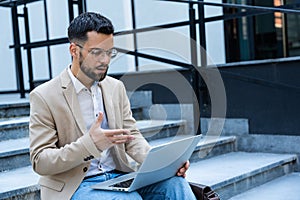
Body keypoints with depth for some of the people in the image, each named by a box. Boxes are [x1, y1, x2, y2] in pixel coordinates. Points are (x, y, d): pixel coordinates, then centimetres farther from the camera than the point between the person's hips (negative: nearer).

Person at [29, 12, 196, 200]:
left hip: (119, 175, 5)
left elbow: (132, 135, 11)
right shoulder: (43, 97, -7)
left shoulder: (116, 87, 11)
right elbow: (40, 161, -10)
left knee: (175, 183, -22)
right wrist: (90, 144, -26)